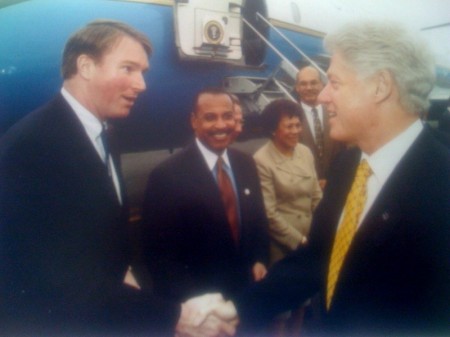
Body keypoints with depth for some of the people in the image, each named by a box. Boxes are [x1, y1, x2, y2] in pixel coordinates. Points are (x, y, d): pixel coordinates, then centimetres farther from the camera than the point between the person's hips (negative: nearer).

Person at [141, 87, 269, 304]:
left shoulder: (246, 164, -1)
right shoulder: (167, 175, -20)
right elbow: (159, 253, -16)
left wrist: (260, 261, -3)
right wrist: (194, 301, -20)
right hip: (198, 301, -5)